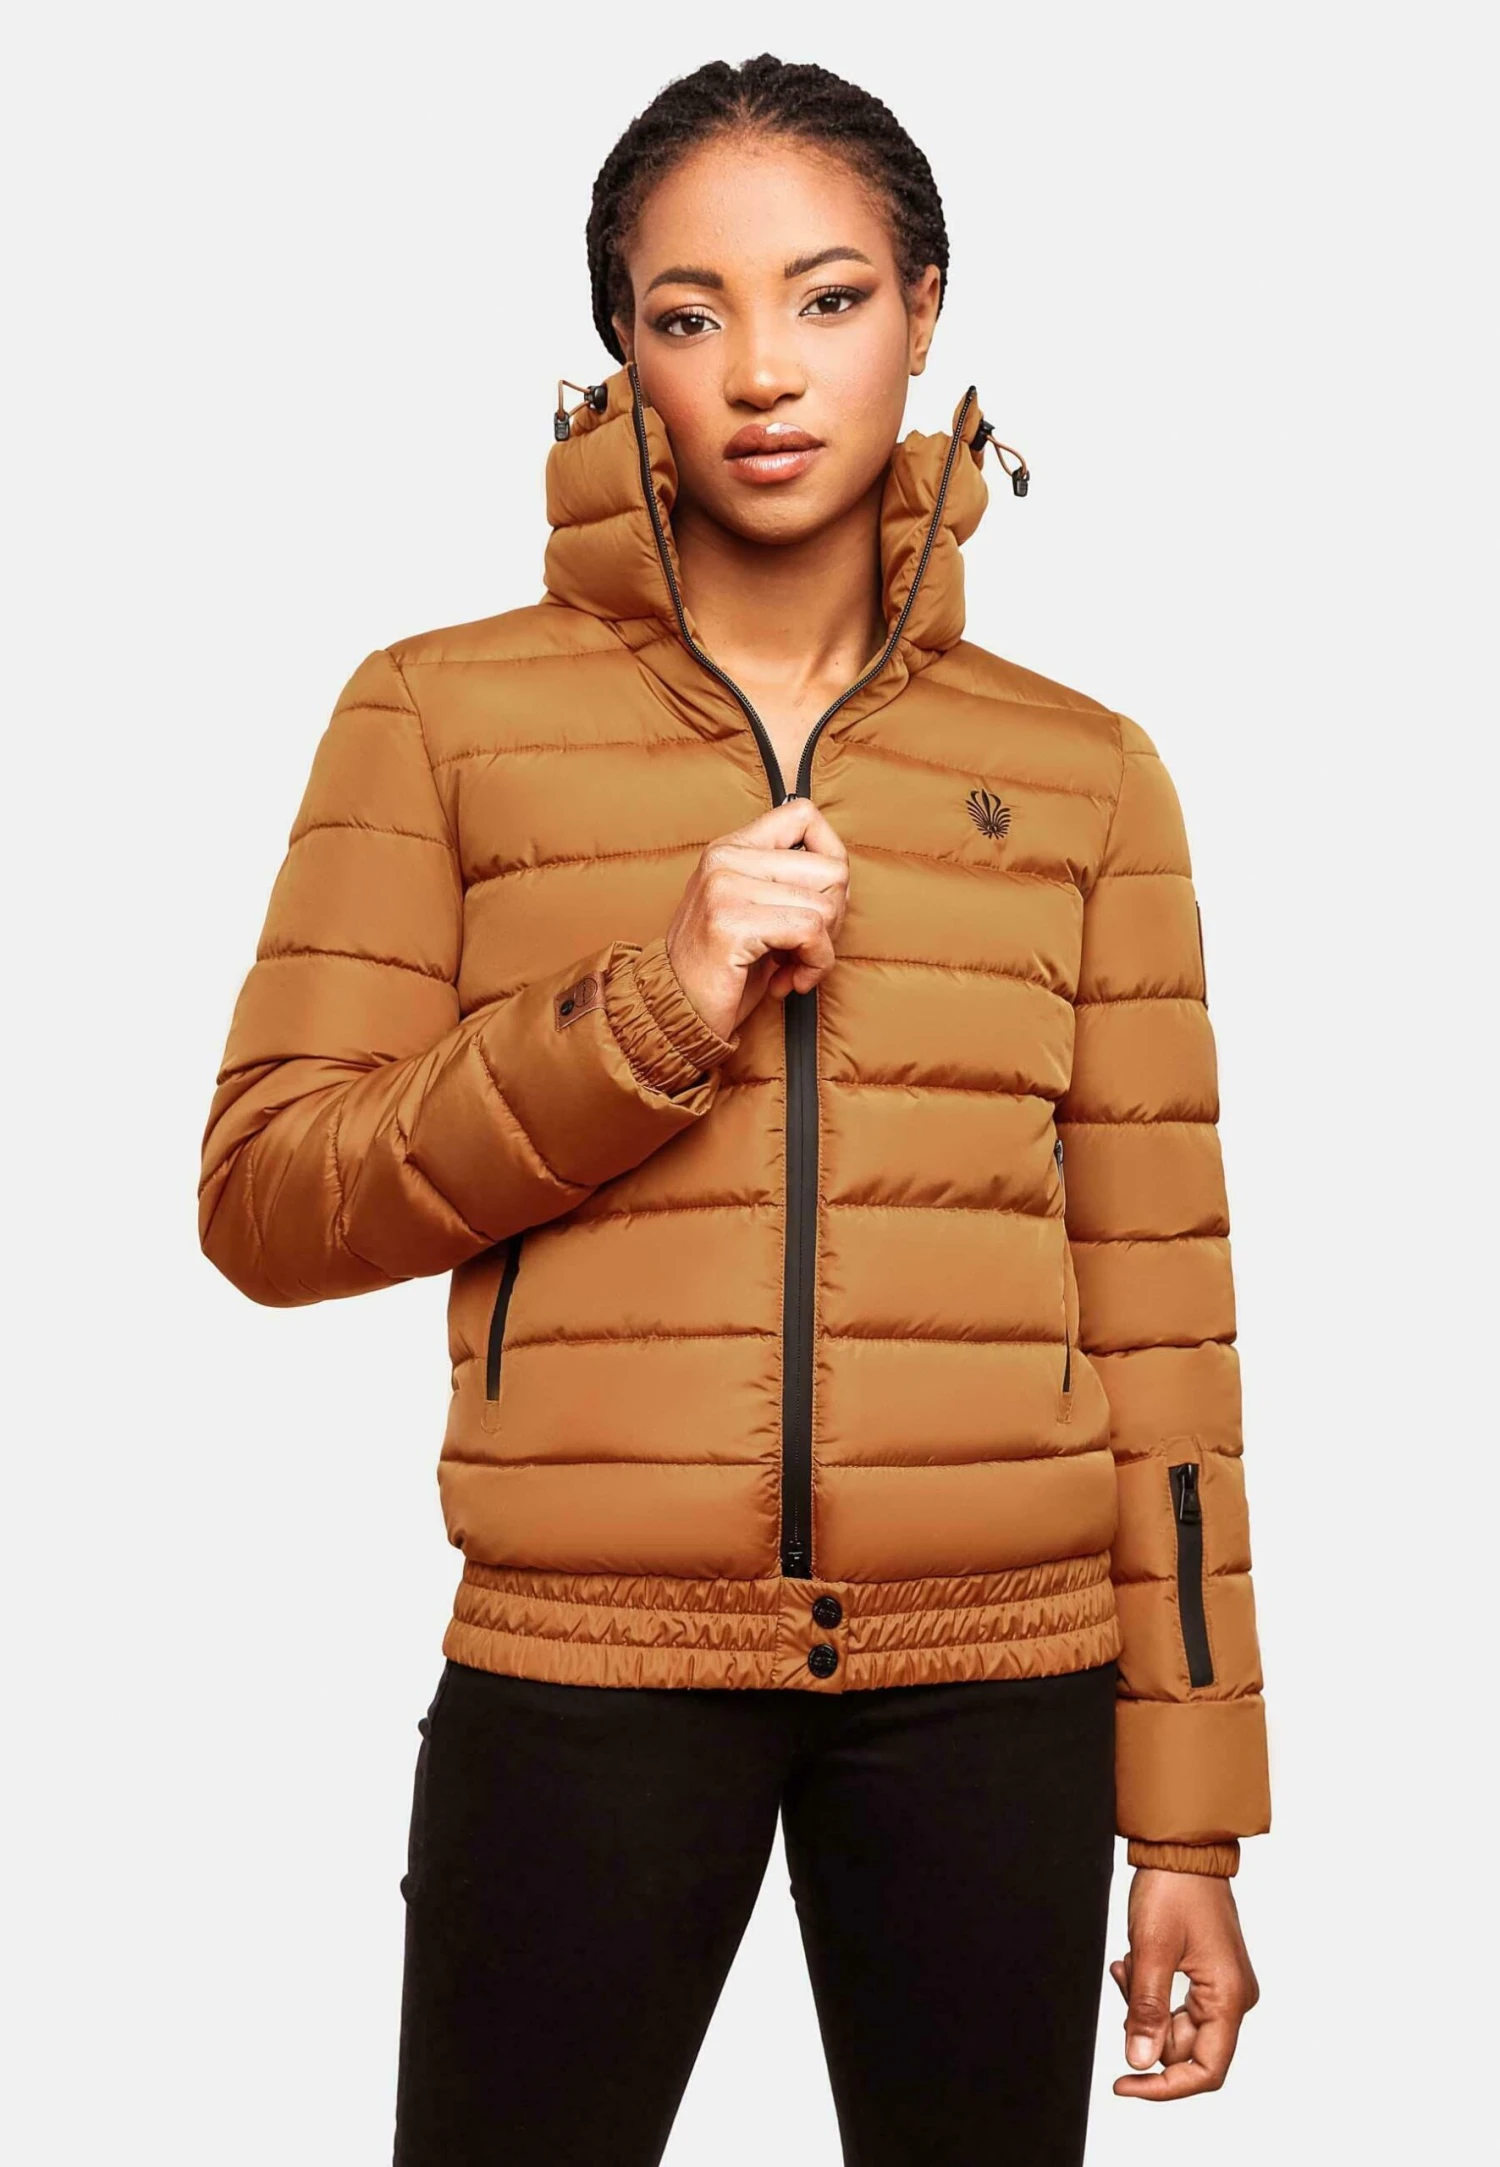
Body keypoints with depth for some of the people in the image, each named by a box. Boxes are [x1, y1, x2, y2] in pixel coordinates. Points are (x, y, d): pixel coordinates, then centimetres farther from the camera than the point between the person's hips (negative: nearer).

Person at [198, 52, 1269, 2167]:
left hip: (994, 1674, 2)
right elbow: (268, 1197, -1)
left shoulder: (1082, 770, 7)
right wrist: (650, 1014, -15)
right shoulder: (446, 716, 3)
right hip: (586, 1663, -1)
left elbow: (1157, 1303, 6)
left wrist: (1190, 1817, 5)